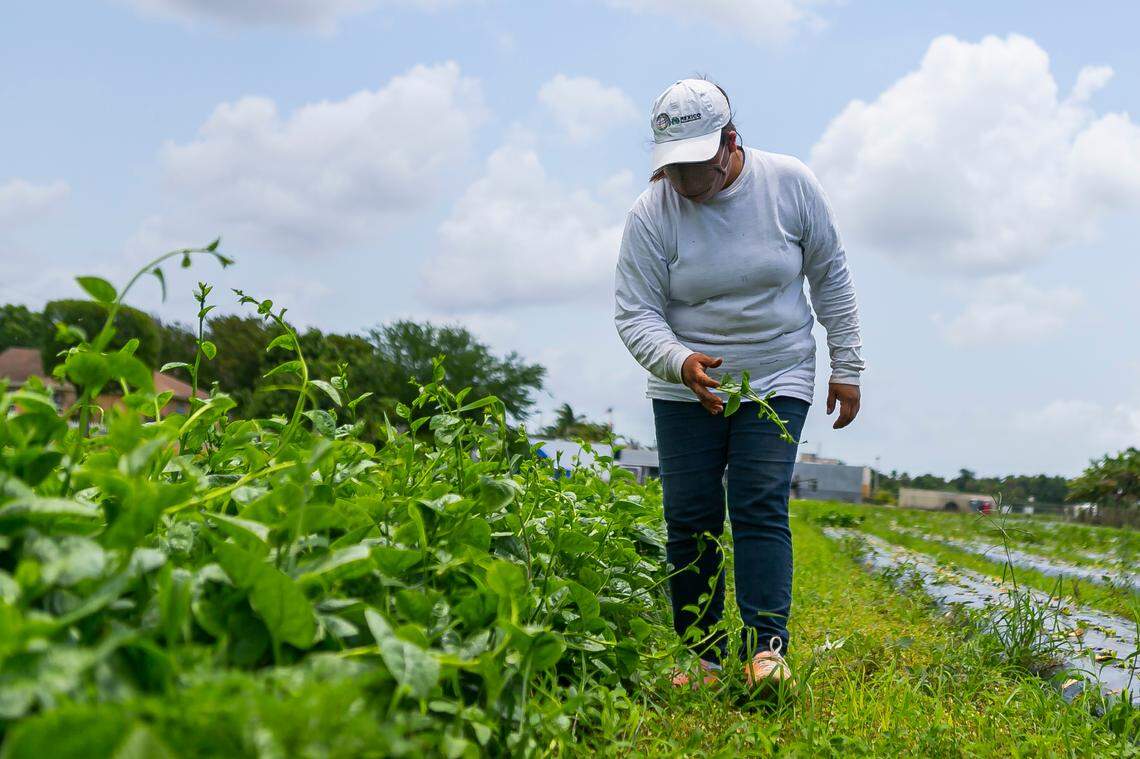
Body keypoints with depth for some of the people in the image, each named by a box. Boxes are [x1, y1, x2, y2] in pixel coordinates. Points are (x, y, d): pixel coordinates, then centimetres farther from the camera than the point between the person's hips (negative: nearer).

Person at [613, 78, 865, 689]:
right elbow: (635, 316, -11)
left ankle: (766, 647, -18)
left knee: (760, 505, -15)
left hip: (777, 380, -1)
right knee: (690, 519, -1)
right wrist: (681, 362, -31)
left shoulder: (791, 185, -9)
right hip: (685, 387, 1)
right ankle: (704, 656, 8)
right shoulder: (650, 215, -13)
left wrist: (846, 366, 4)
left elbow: (830, 278, 3)